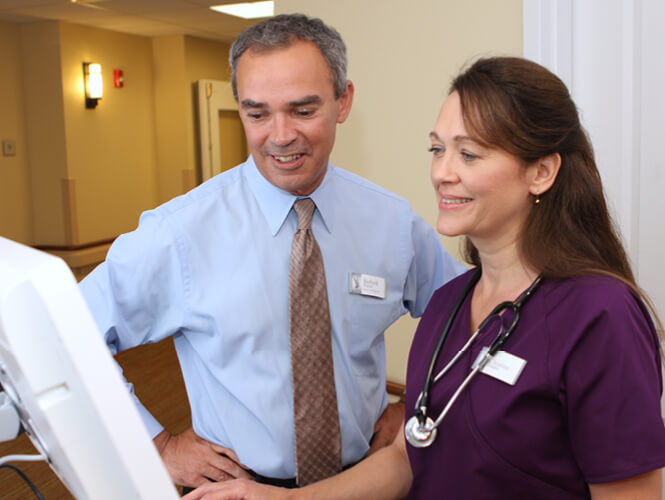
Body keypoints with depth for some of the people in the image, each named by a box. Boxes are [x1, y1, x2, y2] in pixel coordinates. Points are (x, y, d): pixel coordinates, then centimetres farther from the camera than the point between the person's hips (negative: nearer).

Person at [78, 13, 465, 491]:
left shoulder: (394, 221, -9)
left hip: (365, 476, 3)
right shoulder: (180, 231, -19)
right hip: (238, 483, -2)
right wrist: (159, 447, -12)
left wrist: (414, 407, -2)